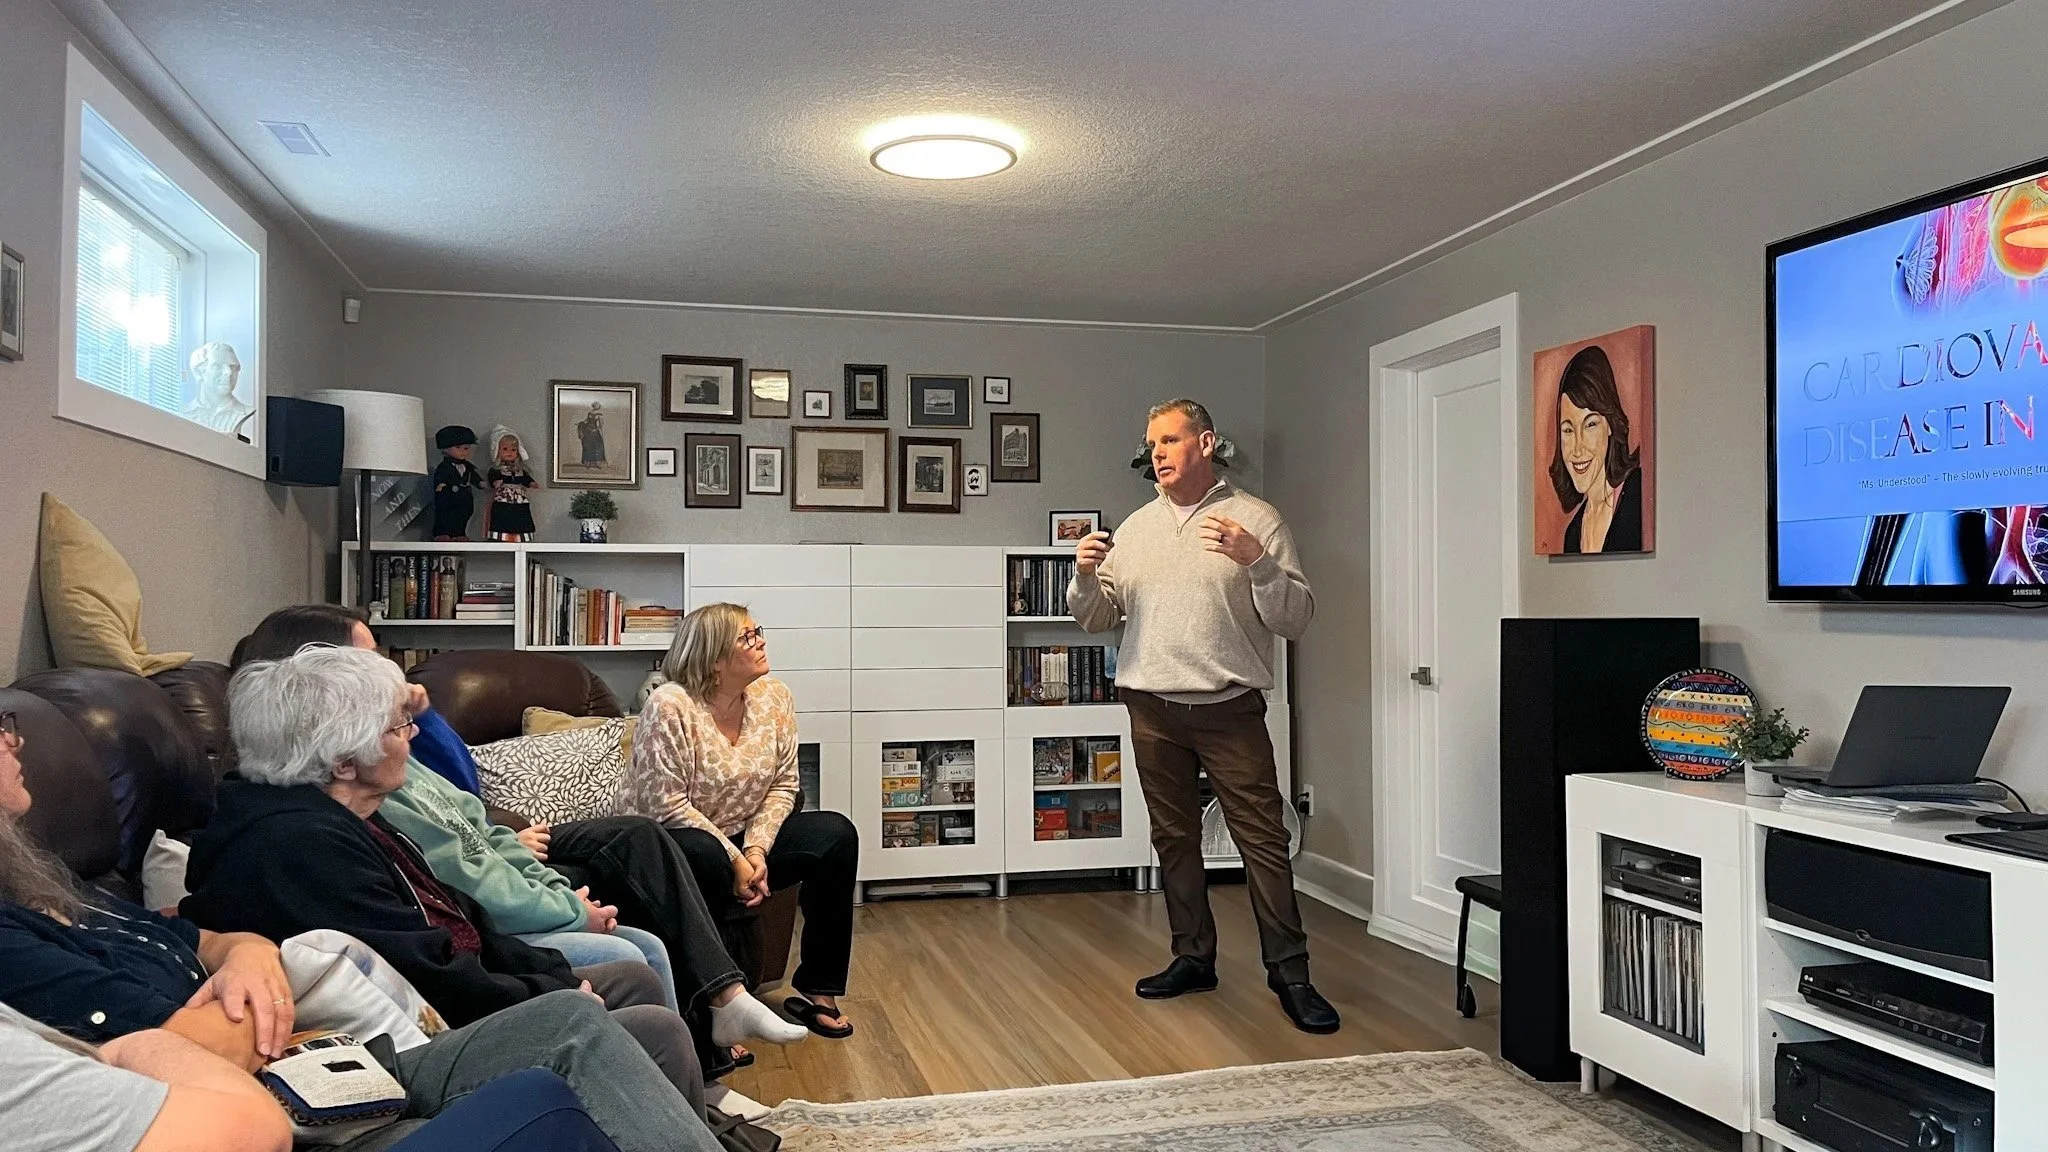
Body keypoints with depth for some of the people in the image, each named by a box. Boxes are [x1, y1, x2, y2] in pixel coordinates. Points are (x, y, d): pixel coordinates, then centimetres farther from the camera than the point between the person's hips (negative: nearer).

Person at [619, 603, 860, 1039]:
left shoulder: (774, 697, -2)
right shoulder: (670, 707, -20)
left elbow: (783, 785, 0)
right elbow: (667, 805, -23)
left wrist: (756, 848, -15)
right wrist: (735, 859, -23)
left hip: (745, 835, 6)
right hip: (668, 841, -6)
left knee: (836, 835, -13)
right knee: (704, 857, -39)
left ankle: (817, 989, -5)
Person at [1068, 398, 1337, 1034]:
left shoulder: (1256, 520, 0)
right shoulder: (1134, 528, 12)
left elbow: (1295, 619, -5)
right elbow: (1096, 618, 13)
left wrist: (1257, 561, -21)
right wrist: (1086, 574, -8)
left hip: (1230, 708, -4)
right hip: (1153, 708, 4)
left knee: (1263, 836, -5)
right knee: (1174, 837, 11)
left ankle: (1289, 970, 5)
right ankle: (1193, 957, 24)